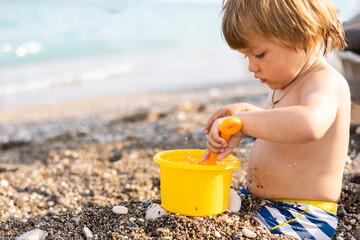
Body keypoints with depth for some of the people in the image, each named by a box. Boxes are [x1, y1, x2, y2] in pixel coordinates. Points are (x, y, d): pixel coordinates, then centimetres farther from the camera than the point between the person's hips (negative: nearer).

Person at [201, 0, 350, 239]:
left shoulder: (326, 83, -21)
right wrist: (249, 110, 12)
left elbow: (309, 124, -46)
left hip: (302, 217, -9)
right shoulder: (288, 81, 9)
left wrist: (241, 122, -39)